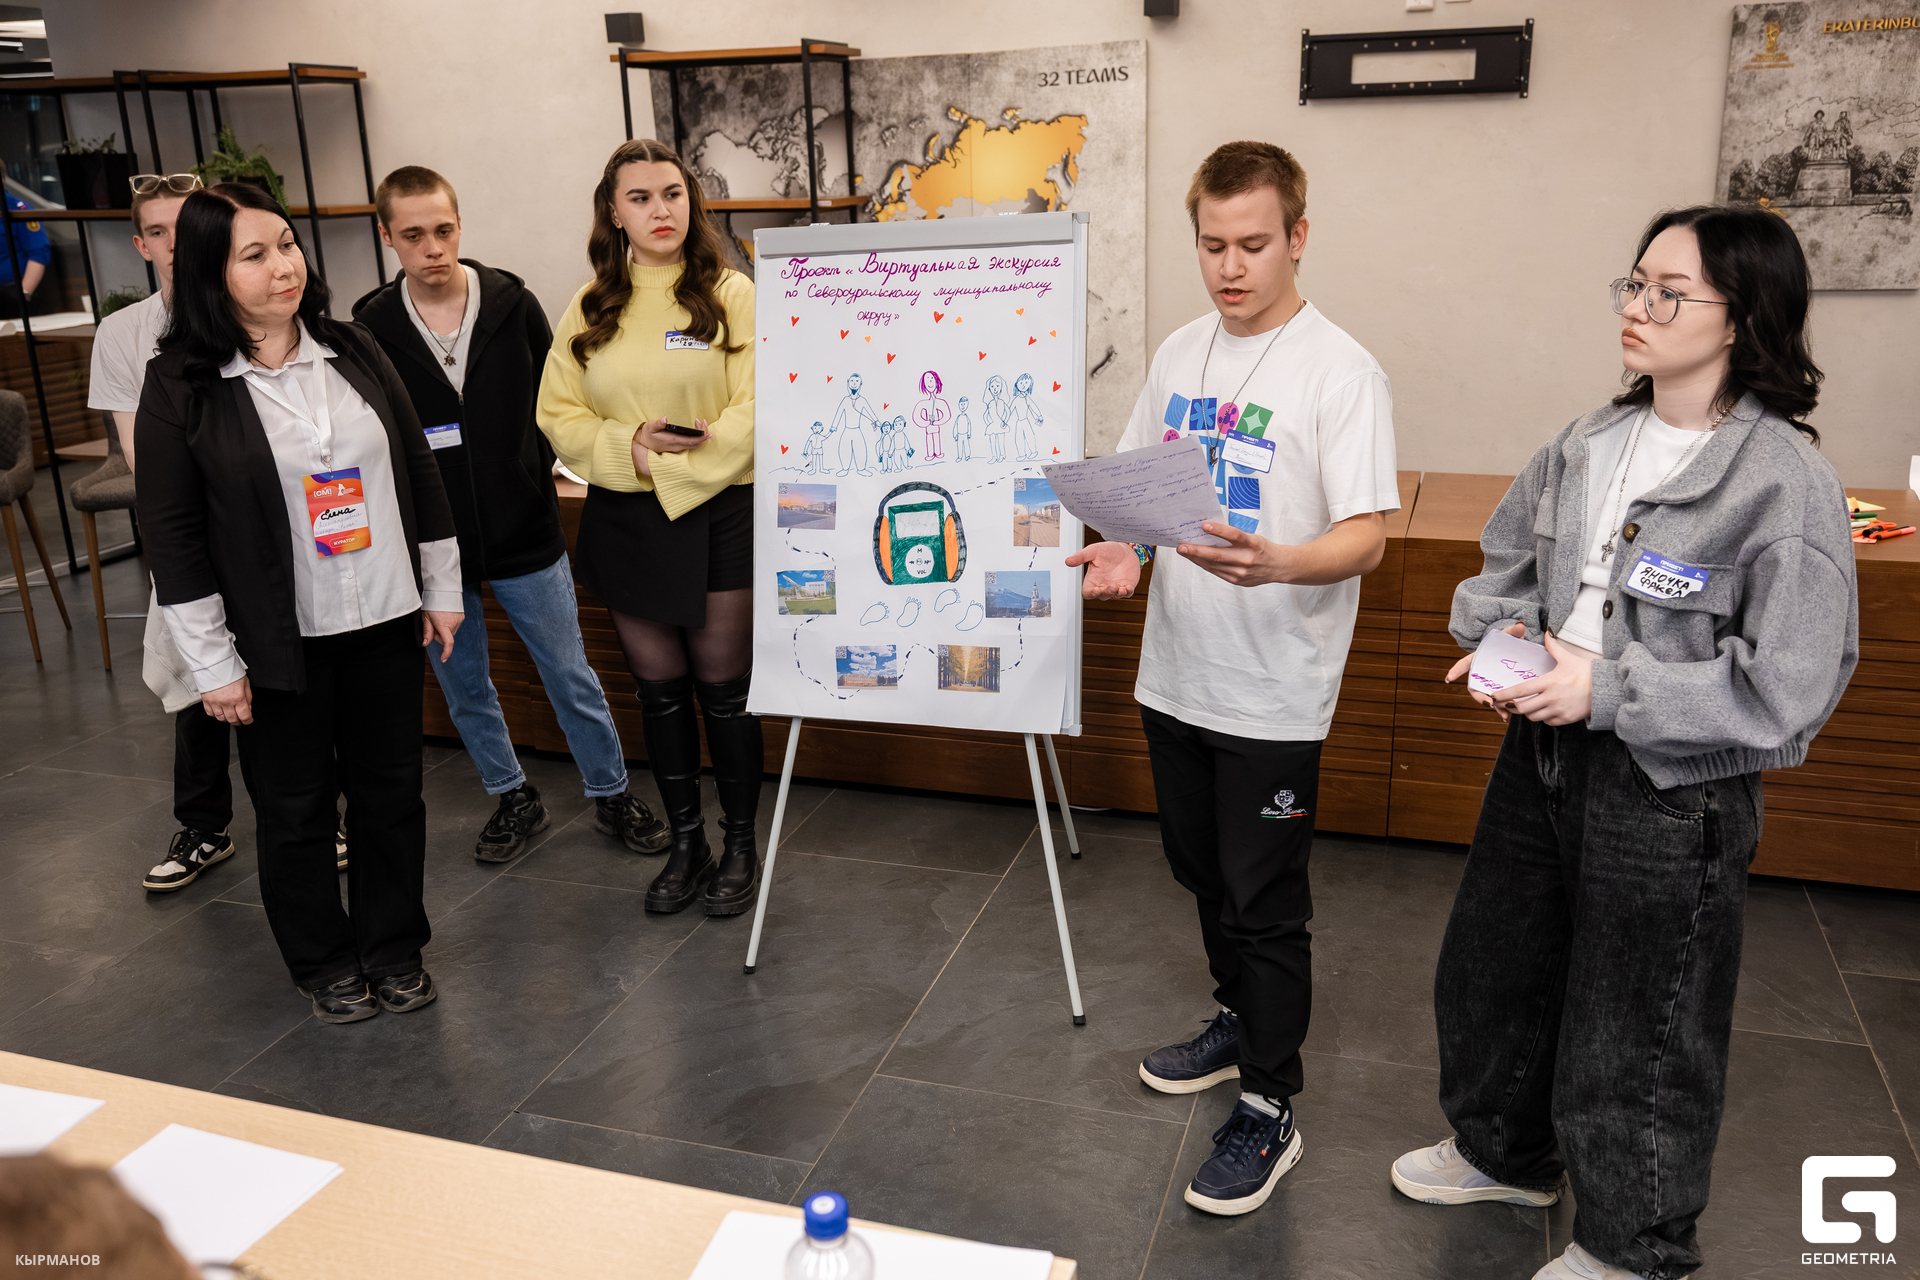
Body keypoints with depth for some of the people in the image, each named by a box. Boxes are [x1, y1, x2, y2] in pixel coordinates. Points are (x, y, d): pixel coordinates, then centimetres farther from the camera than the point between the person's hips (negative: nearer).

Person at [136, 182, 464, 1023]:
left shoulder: (354, 352, 3)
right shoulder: (180, 386, -8)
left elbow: (419, 472, 8)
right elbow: (171, 534, -8)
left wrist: (442, 588, 8)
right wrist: (213, 664, -9)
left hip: (385, 620, 3)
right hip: (279, 641, -3)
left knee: (391, 792, 13)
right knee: (295, 807, 11)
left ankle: (395, 949, 32)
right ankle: (325, 963, 31)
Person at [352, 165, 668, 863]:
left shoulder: (513, 304, -4)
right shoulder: (370, 328, -5)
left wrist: (532, 477, -2)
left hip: (524, 532, -1)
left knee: (572, 677, 8)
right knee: (464, 689, 15)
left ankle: (611, 794, 26)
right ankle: (513, 797, 35)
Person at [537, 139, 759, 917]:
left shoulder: (731, 294, -4)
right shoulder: (591, 308, 8)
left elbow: (757, 412, -12)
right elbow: (560, 415, 4)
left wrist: (677, 461, -17)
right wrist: (629, 445, -14)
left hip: (717, 516, -3)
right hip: (625, 524, 4)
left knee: (724, 689, 5)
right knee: (659, 691, 13)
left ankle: (740, 844, 23)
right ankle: (685, 844, 29)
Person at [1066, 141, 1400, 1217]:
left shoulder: (1341, 372, -13)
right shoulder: (1180, 355, 8)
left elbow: (1366, 539, -18)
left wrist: (1277, 563, -38)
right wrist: (1122, 550, -7)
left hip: (1273, 692, -6)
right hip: (1177, 671, 7)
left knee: (1266, 903, 4)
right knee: (1205, 874, 22)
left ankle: (1270, 1108, 20)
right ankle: (1240, 1022, 44)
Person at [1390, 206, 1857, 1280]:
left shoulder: (1785, 479, -18)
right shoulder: (1588, 447, 2)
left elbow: (1786, 689, -20)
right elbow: (1503, 567, 15)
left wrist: (1608, 690, -22)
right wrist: (1504, 639, -5)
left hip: (1673, 789, -7)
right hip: (1544, 752, 7)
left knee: (1636, 1029, 10)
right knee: (1493, 965, 22)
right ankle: (1506, 1154, 50)